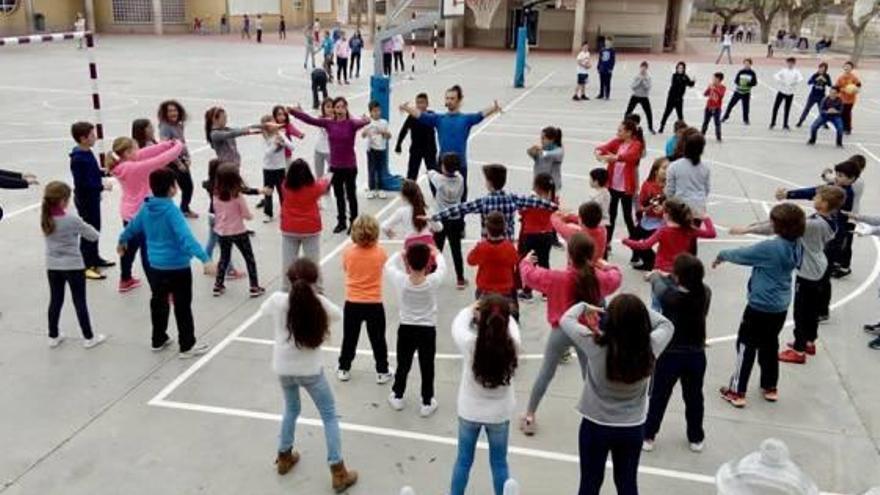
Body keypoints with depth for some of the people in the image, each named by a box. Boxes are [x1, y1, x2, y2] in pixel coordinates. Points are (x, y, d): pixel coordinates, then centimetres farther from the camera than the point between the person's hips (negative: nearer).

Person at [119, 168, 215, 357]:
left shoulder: (146, 207, 1)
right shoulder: (171, 210, -22)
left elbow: (133, 226, 18)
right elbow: (186, 237, -34)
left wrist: (122, 241, 39)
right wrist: (204, 258, -42)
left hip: (156, 265, 7)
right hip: (177, 266, -7)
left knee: (158, 301, 21)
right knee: (182, 306, 3)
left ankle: (158, 340, 34)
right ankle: (187, 346, 10)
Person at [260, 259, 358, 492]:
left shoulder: (277, 300, -14)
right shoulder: (319, 302, -18)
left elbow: (263, 310, 8)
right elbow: (338, 315, 2)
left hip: (283, 368, 3)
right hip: (310, 369, -3)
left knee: (291, 410, 29)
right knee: (329, 416, 11)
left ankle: (284, 458, 43)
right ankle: (338, 473, 11)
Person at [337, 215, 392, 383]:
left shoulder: (348, 252, -12)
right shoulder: (380, 252, -14)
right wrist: (374, 243, 10)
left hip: (352, 303, 1)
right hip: (374, 304, -1)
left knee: (349, 338, 16)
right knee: (378, 339, 12)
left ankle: (344, 369, 26)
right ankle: (382, 372, 20)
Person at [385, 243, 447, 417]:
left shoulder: (400, 280, -20)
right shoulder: (433, 281, -20)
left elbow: (388, 265, 0)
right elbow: (442, 267, 1)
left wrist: (400, 253, 14)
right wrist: (436, 252, 20)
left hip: (406, 329, 1)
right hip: (427, 330, -1)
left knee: (403, 365, 19)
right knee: (427, 367, 12)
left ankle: (397, 397, 37)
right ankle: (427, 403, 23)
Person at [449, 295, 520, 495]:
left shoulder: (469, 344, -26)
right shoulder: (512, 345, -24)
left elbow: (458, 324, -5)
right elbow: (513, 326, -1)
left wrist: (470, 309, 10)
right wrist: (502, 313, 11)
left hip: (469, 411, 0)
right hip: (499, 413, 0)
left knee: (463, 460, 20)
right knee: (499, 463, 18)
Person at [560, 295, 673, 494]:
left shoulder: (595, 344, -24)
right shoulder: (650, 348, -18)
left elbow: (566, 319, -9)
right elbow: (666, 324, 3)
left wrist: (585, 307, 7)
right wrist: (639, 311, -1)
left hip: (595, 426, -2)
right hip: (633, 428, 2)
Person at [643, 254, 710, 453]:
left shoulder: (668, 295, -21)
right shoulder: (705, 294, -14)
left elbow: (656, 281, 0)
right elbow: (696, 283, 9)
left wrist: (656, 274, 22)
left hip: (670, 355, -2)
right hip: (696, 355, 3)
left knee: (659, 397, 13)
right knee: (694, 397, 19)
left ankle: (648, 437, 23)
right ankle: (696, 439, 33)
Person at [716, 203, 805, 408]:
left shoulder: (769, 248, -25)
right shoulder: (797, 247, -3)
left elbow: (741, 255, -13)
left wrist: (722, 255, 5)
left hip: (760, 307, -7)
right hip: (781, 307, 7)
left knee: (746, 345, 5)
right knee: (770, 345, 22)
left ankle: (737, 392, 9)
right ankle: (770, 387, 35)